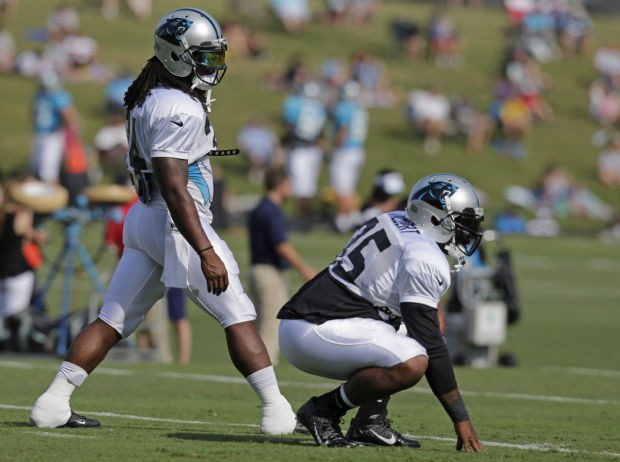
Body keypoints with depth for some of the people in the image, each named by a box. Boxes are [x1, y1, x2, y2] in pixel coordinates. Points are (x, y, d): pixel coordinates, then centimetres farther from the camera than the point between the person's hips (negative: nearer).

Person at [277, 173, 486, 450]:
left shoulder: (394, 222, 15)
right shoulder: (424, 260, -13)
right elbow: (431, 347, -14)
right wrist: (461, 419, -10)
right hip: (316, 332, -10)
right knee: (413, 363, -28)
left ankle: (370, 421, 10)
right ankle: (324, 410, -9)